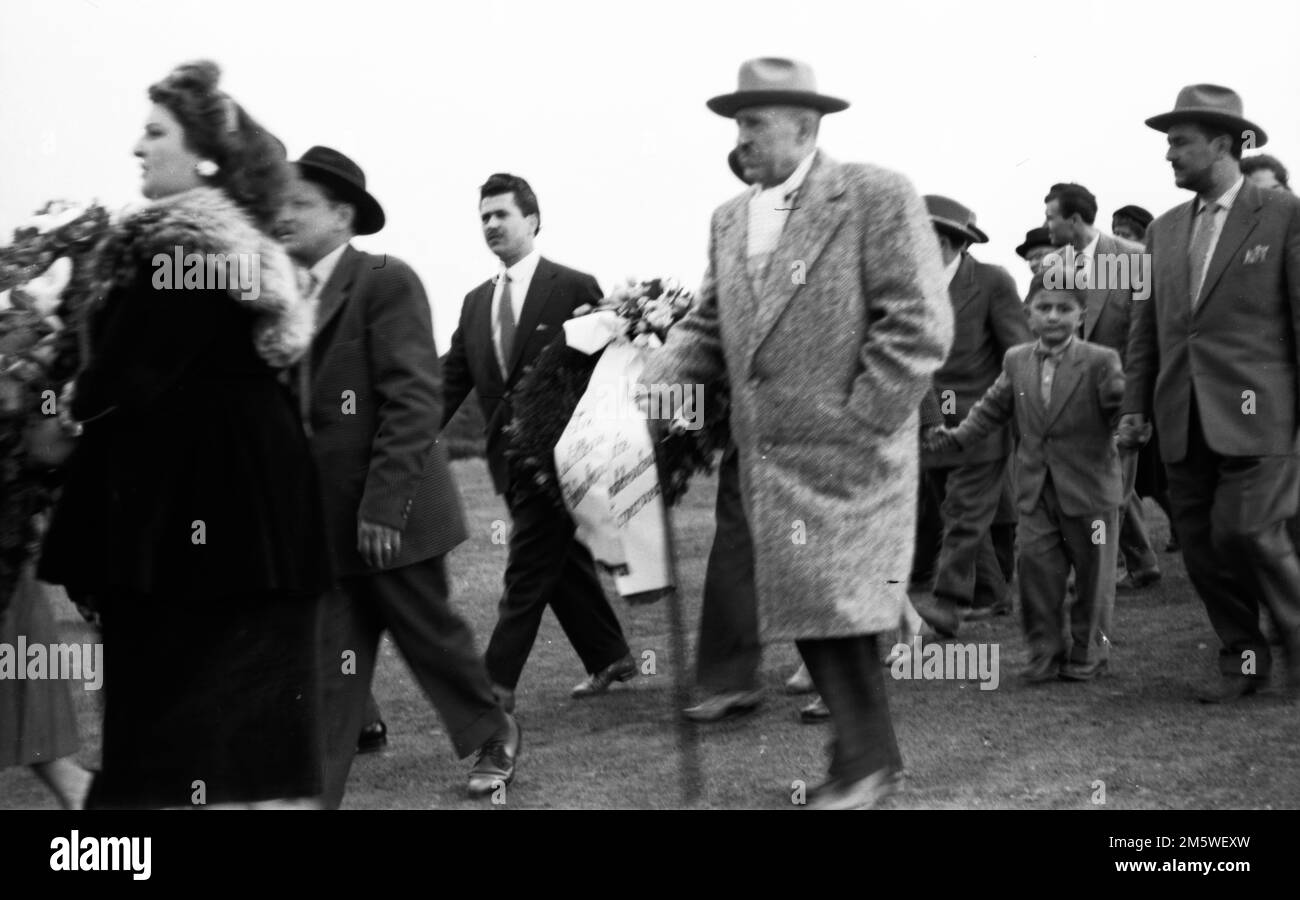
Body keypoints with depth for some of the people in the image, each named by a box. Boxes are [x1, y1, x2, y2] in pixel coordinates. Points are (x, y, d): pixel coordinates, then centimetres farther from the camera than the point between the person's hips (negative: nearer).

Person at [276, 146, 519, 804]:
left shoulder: (387, 283, -9)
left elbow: (414, 401, -15)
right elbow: (294, 408, 10)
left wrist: (383, 506, -21)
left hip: (392, 513, -5)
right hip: (324, 520, 5)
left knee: (429, 634, 11)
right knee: (330, 669, 4)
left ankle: (493, 735, 34)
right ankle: (316, 794, 6)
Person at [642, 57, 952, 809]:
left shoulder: (877, 196, -8)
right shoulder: (731, 219, 14)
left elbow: (919, 324, -12)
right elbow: (708, 326, 17)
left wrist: (859, 425, -15)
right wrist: (662, 380, -4)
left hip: (846, 457, -6)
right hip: (770, 459, 6)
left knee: (837, 609, -7)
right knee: (808, 610, 9)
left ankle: (867, 764, 6)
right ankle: (864, 756, 20)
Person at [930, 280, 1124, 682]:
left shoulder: (1101, 361, -7)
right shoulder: (1016, 361, 6)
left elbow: (1122, 409, -11)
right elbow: (994, 407, 16)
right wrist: (959, 434, 5)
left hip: (1090, 488, -3)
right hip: (1036, 489, 3)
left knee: (1092, 573, 7)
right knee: (1036, 569, 0)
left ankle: (1087, 650, 23)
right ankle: (1045, 652, 12)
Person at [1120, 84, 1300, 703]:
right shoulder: (1165, 229, 14)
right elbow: (1147, 325, 16)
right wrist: (1136, 404, 10)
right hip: (1183, 419, 5)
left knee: (1248, 533, -13)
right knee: (1201, 546, 4)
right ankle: (1242, 658, 18)